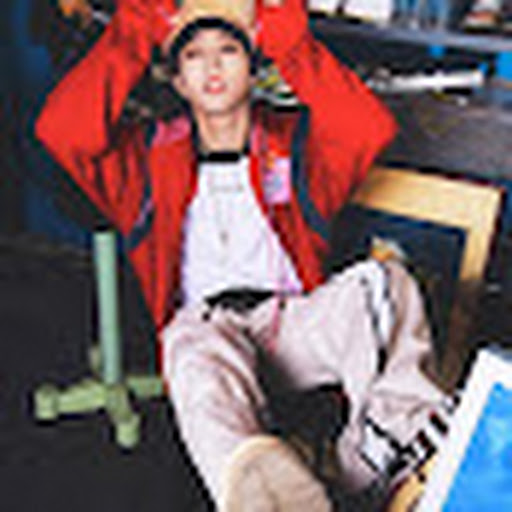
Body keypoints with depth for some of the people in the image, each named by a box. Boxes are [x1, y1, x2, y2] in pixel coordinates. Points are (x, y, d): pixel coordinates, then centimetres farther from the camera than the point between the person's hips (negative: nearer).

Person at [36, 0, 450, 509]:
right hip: (203, 324, -1)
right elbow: (62, 130, -6)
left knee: (381, 281, -25)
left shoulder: (293, 143, 13)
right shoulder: (153, 158, 12)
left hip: (291, 321, 2)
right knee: (195, 347, -37)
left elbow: (370, 129, -8)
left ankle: (383, 435, -47)